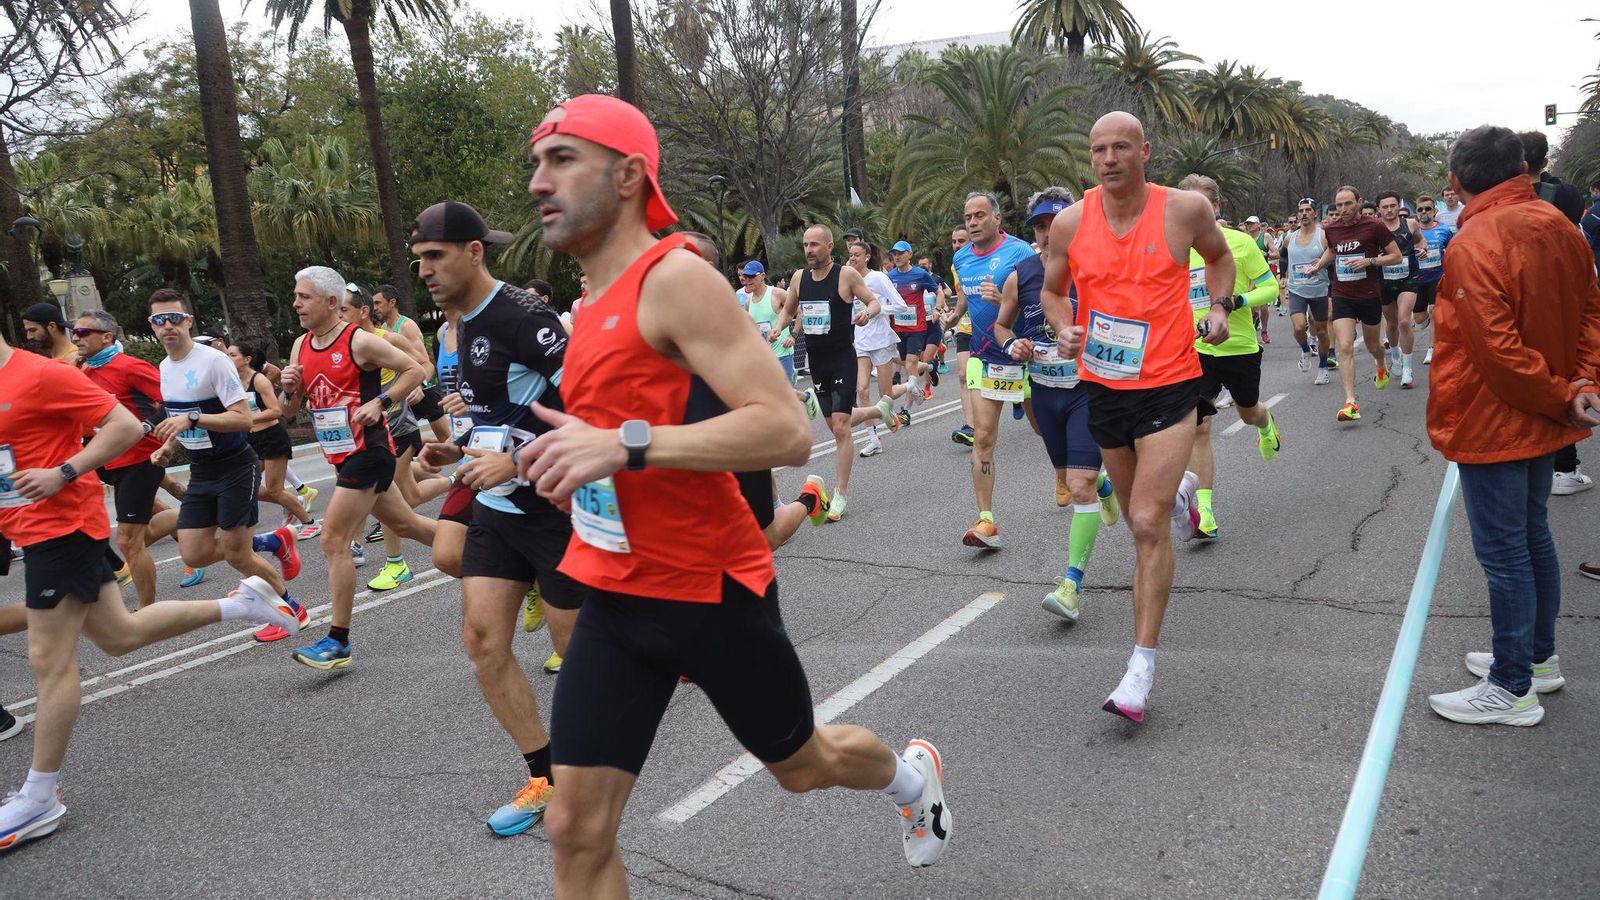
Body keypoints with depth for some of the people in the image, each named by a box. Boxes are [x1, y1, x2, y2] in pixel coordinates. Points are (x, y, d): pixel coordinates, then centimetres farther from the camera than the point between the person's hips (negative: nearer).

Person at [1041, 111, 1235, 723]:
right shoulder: (1071, 223, -2)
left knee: (1148, 525, -13)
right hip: (1103, 386, 4)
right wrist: (1064, 327, -10)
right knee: (1141, 519, 20)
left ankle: (1141, 667, -5)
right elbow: (1051, 291, 12)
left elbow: (1219, 256, 15)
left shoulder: (1185, 209, -6)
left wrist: (1220, 307, -2)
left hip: (1169, 384, -4)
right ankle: (1179, 491, 59)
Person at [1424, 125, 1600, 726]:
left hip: (1493, 422, -9)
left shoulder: (1475, 244, -22)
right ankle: (1539, 657, 34)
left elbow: (1498, 348, -26)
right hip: (1542, 424, 9)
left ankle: (1512, 688, 10)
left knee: (1502, 552, 0)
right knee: (1533, 536, 20)